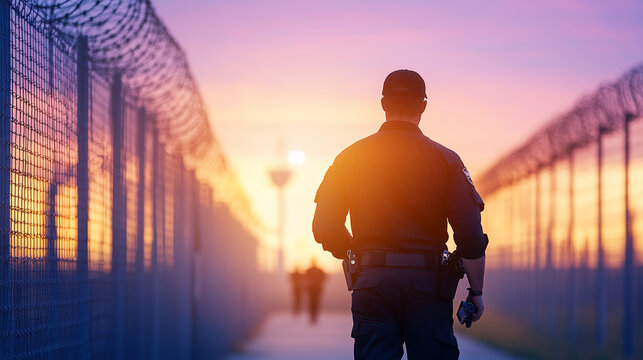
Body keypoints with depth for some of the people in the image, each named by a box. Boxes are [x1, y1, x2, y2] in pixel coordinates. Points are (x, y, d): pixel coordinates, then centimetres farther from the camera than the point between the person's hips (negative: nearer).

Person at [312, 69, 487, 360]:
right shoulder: (445, 160, -1)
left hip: (371, 282, 2)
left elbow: (324, 229, 6)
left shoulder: (349, 158, 5)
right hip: (427, 282, -2)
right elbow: (471, 236, -6)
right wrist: (476, 292, 4)